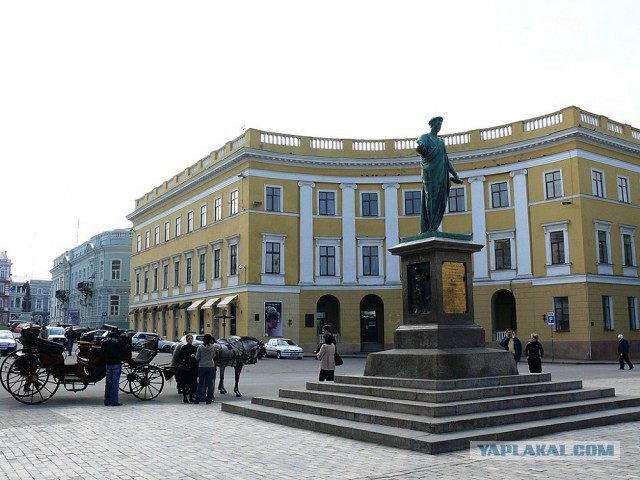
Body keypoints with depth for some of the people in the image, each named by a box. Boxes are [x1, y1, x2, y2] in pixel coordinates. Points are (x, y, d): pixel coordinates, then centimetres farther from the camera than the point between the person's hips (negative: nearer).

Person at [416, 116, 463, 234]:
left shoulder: (440, 141, 24)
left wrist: (455, 174, 19)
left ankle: (432, 228, 3)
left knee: (440, 201, 1)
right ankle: (430, 229, -12)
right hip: (430, 174, -7)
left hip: (441, 175, 7)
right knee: (431, 199, -12)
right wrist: (420, 148, -44)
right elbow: (421, 148, -19)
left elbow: (446, 160, 25)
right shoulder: (425, 137, 3)